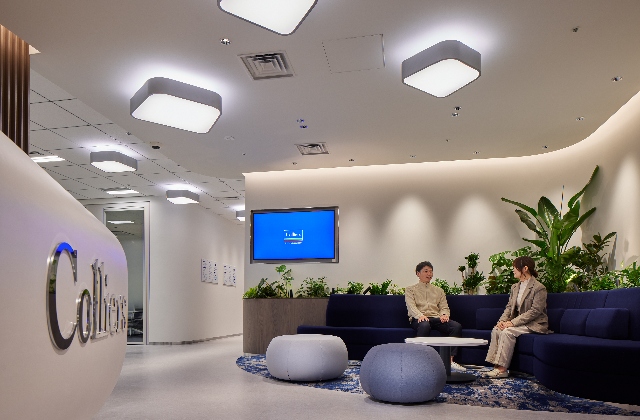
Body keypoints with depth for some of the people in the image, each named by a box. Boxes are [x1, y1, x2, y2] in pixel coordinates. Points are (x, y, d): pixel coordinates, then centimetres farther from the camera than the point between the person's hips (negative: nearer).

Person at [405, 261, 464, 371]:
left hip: (436, 318, 4)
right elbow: (411, 306, -2)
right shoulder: (410, 290, 15)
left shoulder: (438, 290, 28)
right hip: (419, 319, -4)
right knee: (424, 325, -41)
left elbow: (444, 307, 17)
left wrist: (444, 315, -8)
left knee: (457, 326, -24)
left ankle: (450, 360, -27)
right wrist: (420, 315, -24)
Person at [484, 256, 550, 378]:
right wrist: (502, 320, -11)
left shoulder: (539, 288, -13)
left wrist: (513, 322, -24)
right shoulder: (515, 287, 12)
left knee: (508, 332, -29)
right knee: (496, 330, -18)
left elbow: (535, 311, -20)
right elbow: (509, 307, 11)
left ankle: (502, 369, -25)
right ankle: (497, 366, -19)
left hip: (534, 324, -7)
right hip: (519, 322, 7)